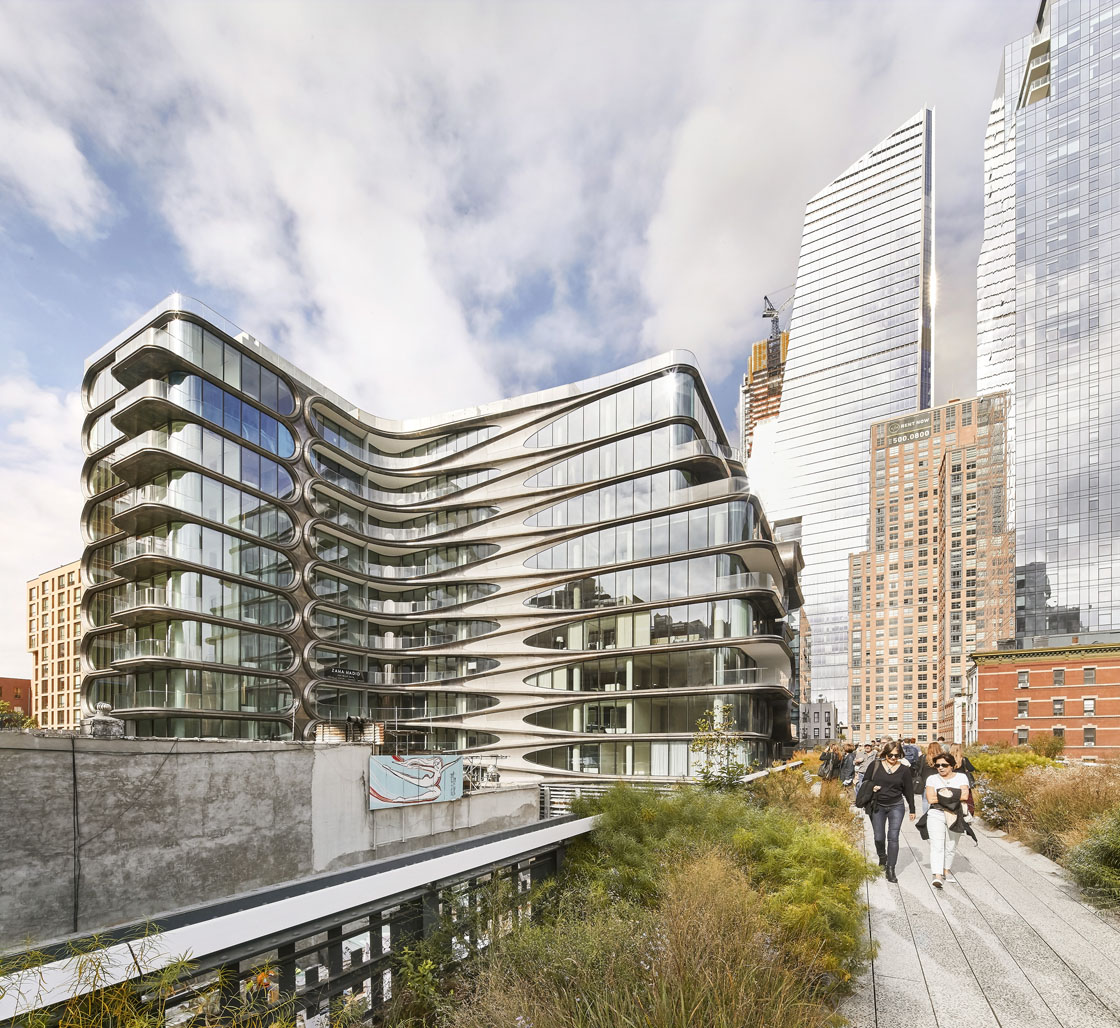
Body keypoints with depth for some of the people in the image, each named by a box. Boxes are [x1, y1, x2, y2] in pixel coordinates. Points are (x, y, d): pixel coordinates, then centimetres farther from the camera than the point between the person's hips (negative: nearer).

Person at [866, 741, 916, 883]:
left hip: (896, 806, -1)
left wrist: (912, 810, 12)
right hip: (878, 806, 1)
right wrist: (871, 788, -14)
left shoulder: (904, 770, -1)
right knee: (879, 837, 4)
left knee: (893, 837, -7)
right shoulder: (875, 765, -2)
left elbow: (909, 790, 7)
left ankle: (890, 869, 1)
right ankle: (882, 857, 35)